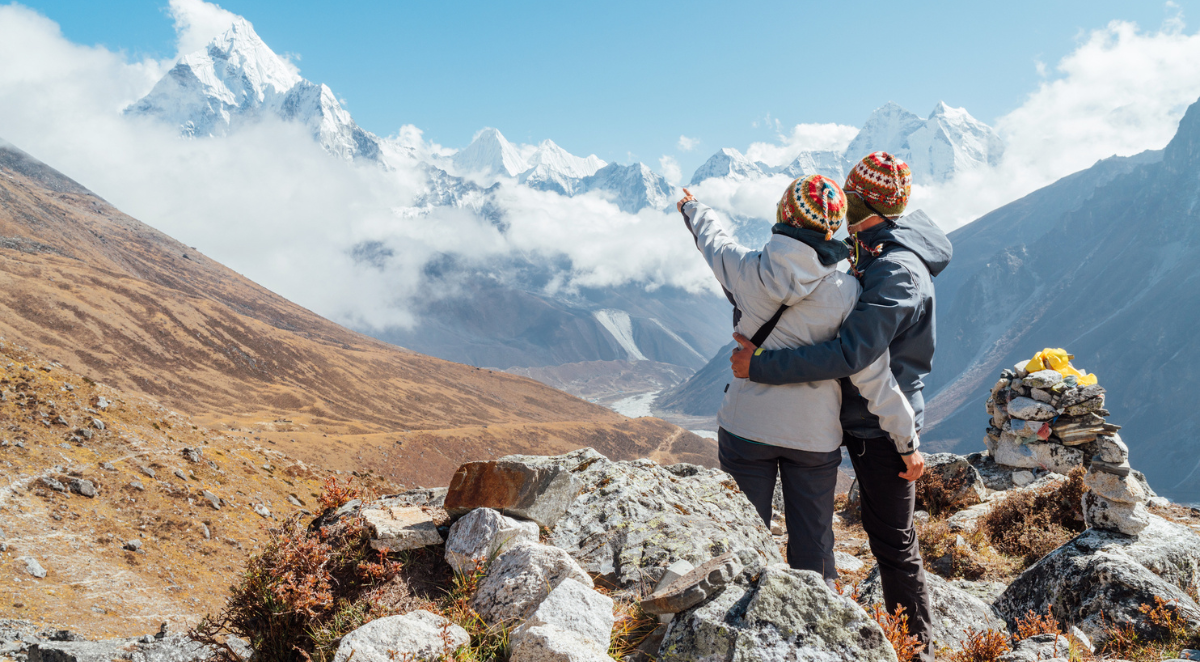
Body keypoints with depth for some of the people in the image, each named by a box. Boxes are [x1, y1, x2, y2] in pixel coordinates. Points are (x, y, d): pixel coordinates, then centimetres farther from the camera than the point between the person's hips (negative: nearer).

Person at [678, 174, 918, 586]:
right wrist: (907, 435, 1)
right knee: (813, 546, 13)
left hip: (746, 427, 1)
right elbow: (872, 374, -11)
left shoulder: (747, 270, -10)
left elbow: (715, 242, 14)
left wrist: (694, 211, 36)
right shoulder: (845, 293, -13)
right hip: (814, 435, 0)